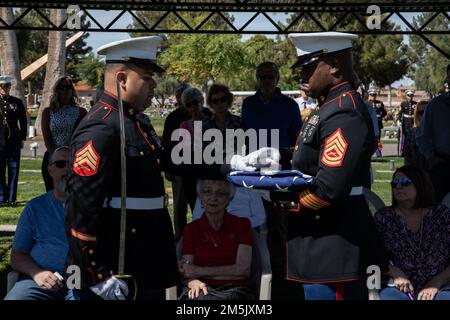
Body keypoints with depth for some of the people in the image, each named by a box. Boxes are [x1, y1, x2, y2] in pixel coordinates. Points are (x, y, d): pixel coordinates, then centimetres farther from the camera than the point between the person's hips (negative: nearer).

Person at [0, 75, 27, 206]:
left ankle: (11, 198, 10)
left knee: (13, 171, 3)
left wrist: (22, 139, 5)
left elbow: (23, 122, 11)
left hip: (14, 141, 1)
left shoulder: (17, 102, 9)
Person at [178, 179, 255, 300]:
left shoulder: (242, 224, 12)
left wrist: (199, 271, -5)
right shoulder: (191, 229, 16)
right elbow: (186, 273, 6)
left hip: (234, 289, -1)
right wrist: (194, 282, -20)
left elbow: (243, 269, -1)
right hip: (203, 290, 1)